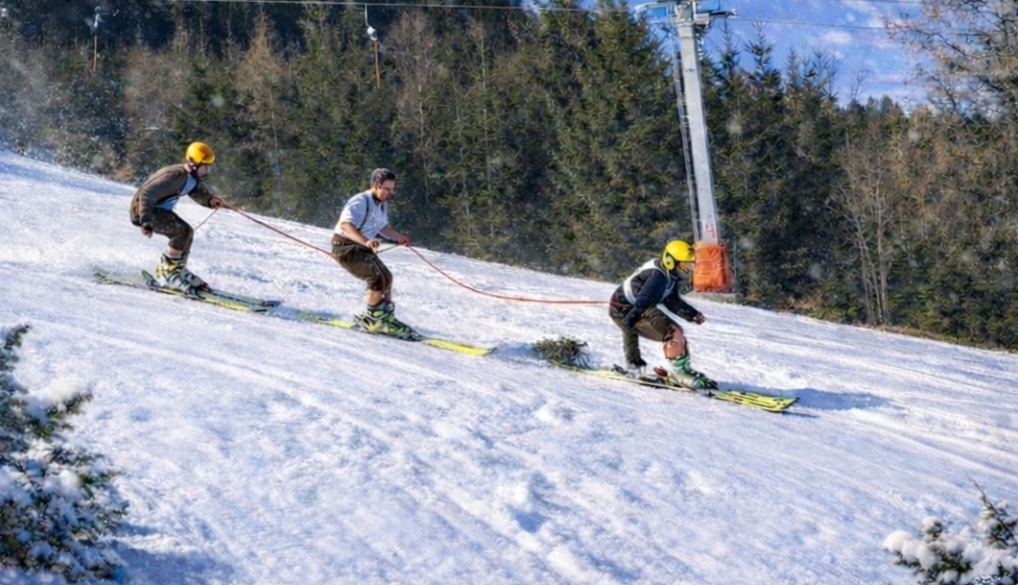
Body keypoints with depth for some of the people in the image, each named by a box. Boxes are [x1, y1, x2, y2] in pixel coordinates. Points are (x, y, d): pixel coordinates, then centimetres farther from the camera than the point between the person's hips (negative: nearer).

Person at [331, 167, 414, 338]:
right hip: (345, 246, -10)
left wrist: (399, 237, 5)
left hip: (362, 247, 10)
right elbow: (346, 224, -39)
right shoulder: (361, 202, -24)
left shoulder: (382, 204, 6)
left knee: (386, 277, 11)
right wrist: (366, 241, -54)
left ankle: (386, 317, 24)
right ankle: (372, 318, -10)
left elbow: (382, 227, 22)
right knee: (377, 278, -21)